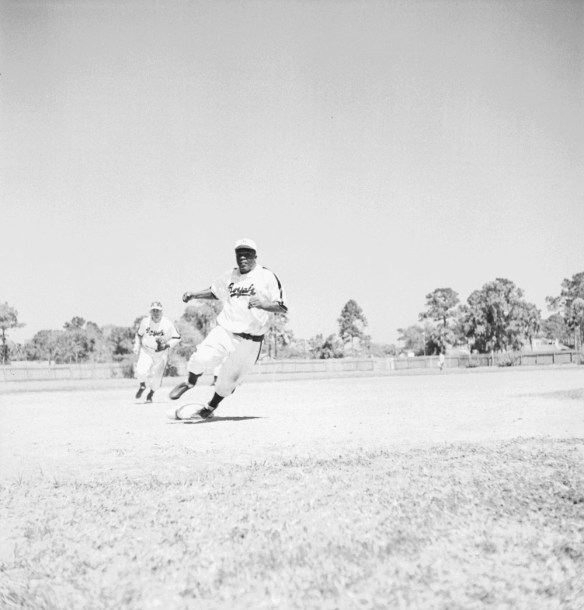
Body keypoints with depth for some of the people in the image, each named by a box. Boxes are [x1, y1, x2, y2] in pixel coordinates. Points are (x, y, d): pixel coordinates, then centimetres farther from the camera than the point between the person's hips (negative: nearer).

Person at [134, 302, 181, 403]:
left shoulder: (167, 324, -14)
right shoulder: (145, 321, -7)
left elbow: (177, 338, -7)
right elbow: (139, 334, 11)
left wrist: (166, 345, -21)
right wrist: (137, 346, -1)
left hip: (161, 353, -1)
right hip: (146, 351, 1)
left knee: (156, 377, 0)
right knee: (141, 371, -22)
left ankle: (151, 394, 31)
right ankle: (142, 386, 12)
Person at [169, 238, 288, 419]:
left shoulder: (267, 277, -5)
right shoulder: (230, 275, 11)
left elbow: (283, 308, -9)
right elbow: (213, 291, 28)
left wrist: (262, 304, -26)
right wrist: (193, 294, 12)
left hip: (249, 340, -2)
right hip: (224, 331, 3)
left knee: (228, 379, 6)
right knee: (202, 358, -21)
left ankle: (210, 408, 33)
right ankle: (190, 382, 13)